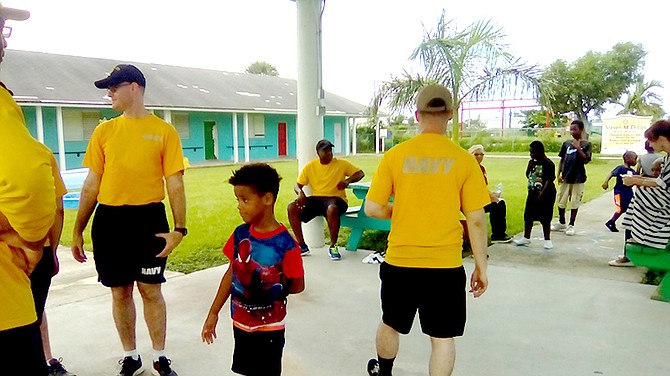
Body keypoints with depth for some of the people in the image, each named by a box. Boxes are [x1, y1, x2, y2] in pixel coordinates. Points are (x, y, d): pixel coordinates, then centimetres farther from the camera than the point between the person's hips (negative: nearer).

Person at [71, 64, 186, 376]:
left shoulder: (164, 131, -1)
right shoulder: (104, 131, 9)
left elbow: (174, 183, -4)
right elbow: (91, 184, 10)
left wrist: (179, 229, -12)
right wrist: (78, 231, 8)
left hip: (148, 218, -3)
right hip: (109, 220, 3)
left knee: (151, 290, 5)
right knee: (120, 292, 11)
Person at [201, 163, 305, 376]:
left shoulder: (285, 243, -22)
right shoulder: (240, 234, -6)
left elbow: (298, 285, -11)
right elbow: (231, 273, 4)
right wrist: (213, 313, 7)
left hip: (269, 328, -5)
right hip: (240, 323, 5)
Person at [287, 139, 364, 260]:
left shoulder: (341, 164, 6)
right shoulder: (310, 166, 11)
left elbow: (360, 173, 8)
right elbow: (297, 185, 11)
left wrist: (348, 181, -12)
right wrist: (300, 192, -13)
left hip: (335, 198, -3)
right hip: (316, 199, 3)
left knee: (332, 209, -41)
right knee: (292, 207, -21)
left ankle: (333, 246, -20)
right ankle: (302, 245, -10)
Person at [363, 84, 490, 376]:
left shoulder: (395, 155, -5)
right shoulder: (463, 159, -7)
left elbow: (371, 209, -4)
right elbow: (476, 220, -5)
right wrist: (481, 266, 5)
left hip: (399, 261, 2)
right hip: (445, 264, -1)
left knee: (391, 324, 23)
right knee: (442, 336, 12)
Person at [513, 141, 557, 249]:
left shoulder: (548, 164, -13)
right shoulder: (532, 162, 7)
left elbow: (549, 180, -16)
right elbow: (528, 175, 7)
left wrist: (542, 193, -21)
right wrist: (531, 165, -6)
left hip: (546, 195, -6)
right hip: (532, 194, 7)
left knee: (545, 218, 3)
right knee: (528, 217, 9)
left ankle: (547, 240, 15)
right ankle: (526, 238, 20)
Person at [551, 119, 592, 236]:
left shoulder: (586, 144, -3)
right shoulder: (566, 143, 6)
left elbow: (586, 160, -14)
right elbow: (562, 160, 9)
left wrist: (578, 147, -18)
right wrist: (559, 174, 2)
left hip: (578, 178, -3)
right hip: (565, 177, 4)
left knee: (574, 202, 3)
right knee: (561, 201, 10)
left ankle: (571, 225, 13)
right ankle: (561, 223, 26)